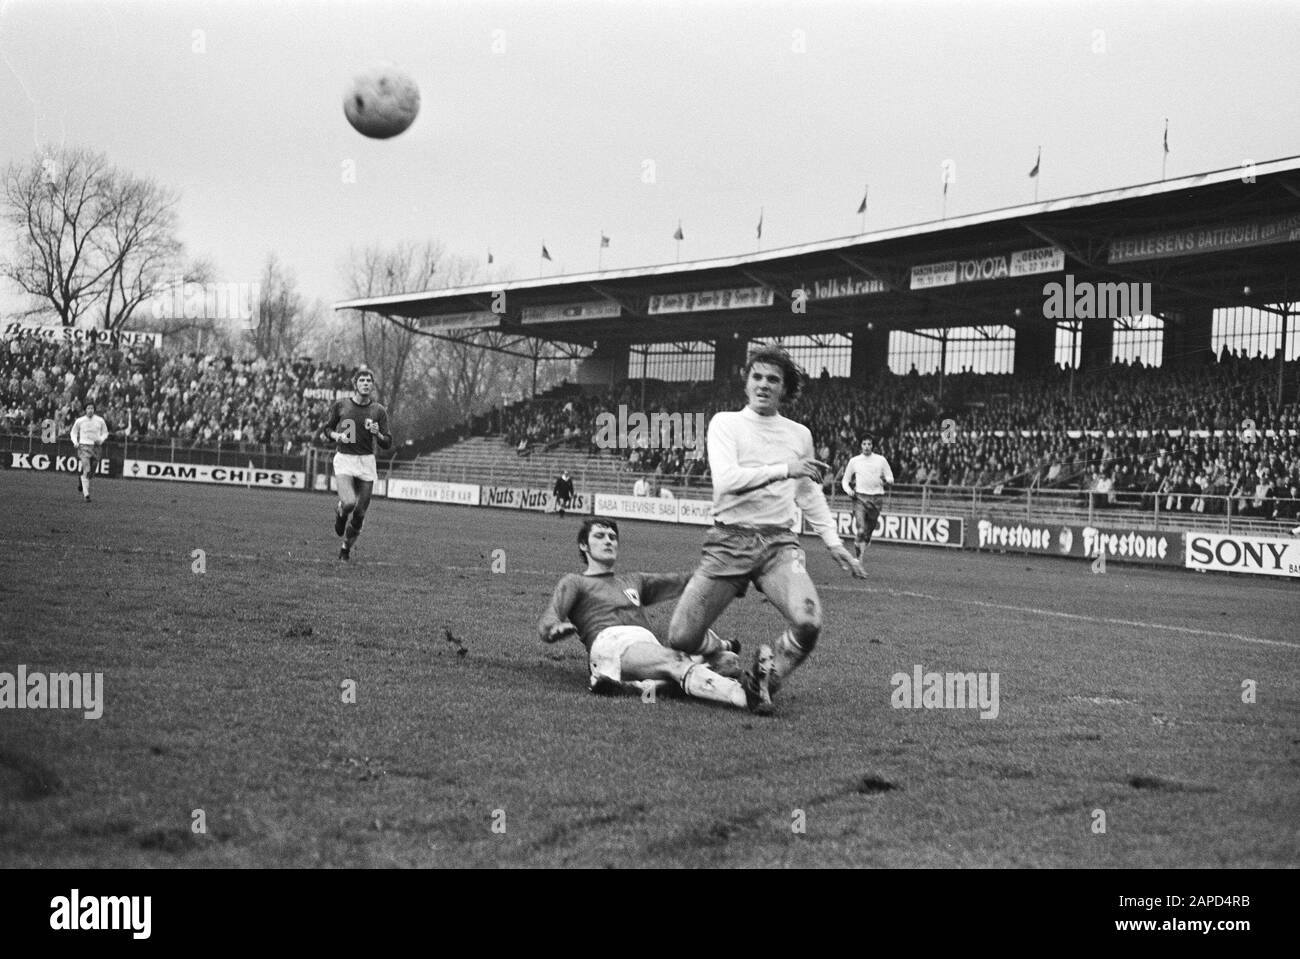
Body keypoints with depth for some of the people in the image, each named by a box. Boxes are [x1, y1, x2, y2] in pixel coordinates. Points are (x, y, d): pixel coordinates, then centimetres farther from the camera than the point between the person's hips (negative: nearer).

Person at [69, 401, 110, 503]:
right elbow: (74, 432, 13)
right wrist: (75, 442, -5)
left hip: (96, 448, 3)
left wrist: (101, 440, -6)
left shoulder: (100, 420, 2)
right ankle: (86, 494, -15)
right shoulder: (80, 421, 0)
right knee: (86, 470, -16)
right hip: (84, 447, -3)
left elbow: (105, 433, 14)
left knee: (91, 472, 10)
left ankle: (81, 479, 44)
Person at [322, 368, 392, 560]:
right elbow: (328, 429, 13)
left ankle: (346, 547, 24)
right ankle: (340, 511, 14)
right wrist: (337, 436, -8)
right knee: (349, 502, -24)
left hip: (366, 461, 2)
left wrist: (378, 434, -18)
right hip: (344, 459, -2)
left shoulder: (379, 411, 1)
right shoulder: (340, 405, 0)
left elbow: (387, 444, 3)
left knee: (359, 512, 2)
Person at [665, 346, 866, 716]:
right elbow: (726, 479, -15)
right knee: (681, 638, -9)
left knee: (808, 623, -26)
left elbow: (809, 493, 28)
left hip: (779, 543, 2)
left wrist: (833, 542, 22)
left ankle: (766, 675, 4)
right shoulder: (725, 423, 2)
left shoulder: (800, 435, 14)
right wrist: (784, 469, -20)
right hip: (728, 542, -2)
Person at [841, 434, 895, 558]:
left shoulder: (881, 460, 8)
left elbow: (891, 479, 12)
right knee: (861, 530, -17)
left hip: (877, 498, 2)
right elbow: (845, 480, 16)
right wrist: (848, 490, -5)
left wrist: (887, 480, -13)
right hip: (860, 497, -2)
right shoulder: (854, 461, 8)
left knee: (869, 529, 8)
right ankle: (860, 558, -17)